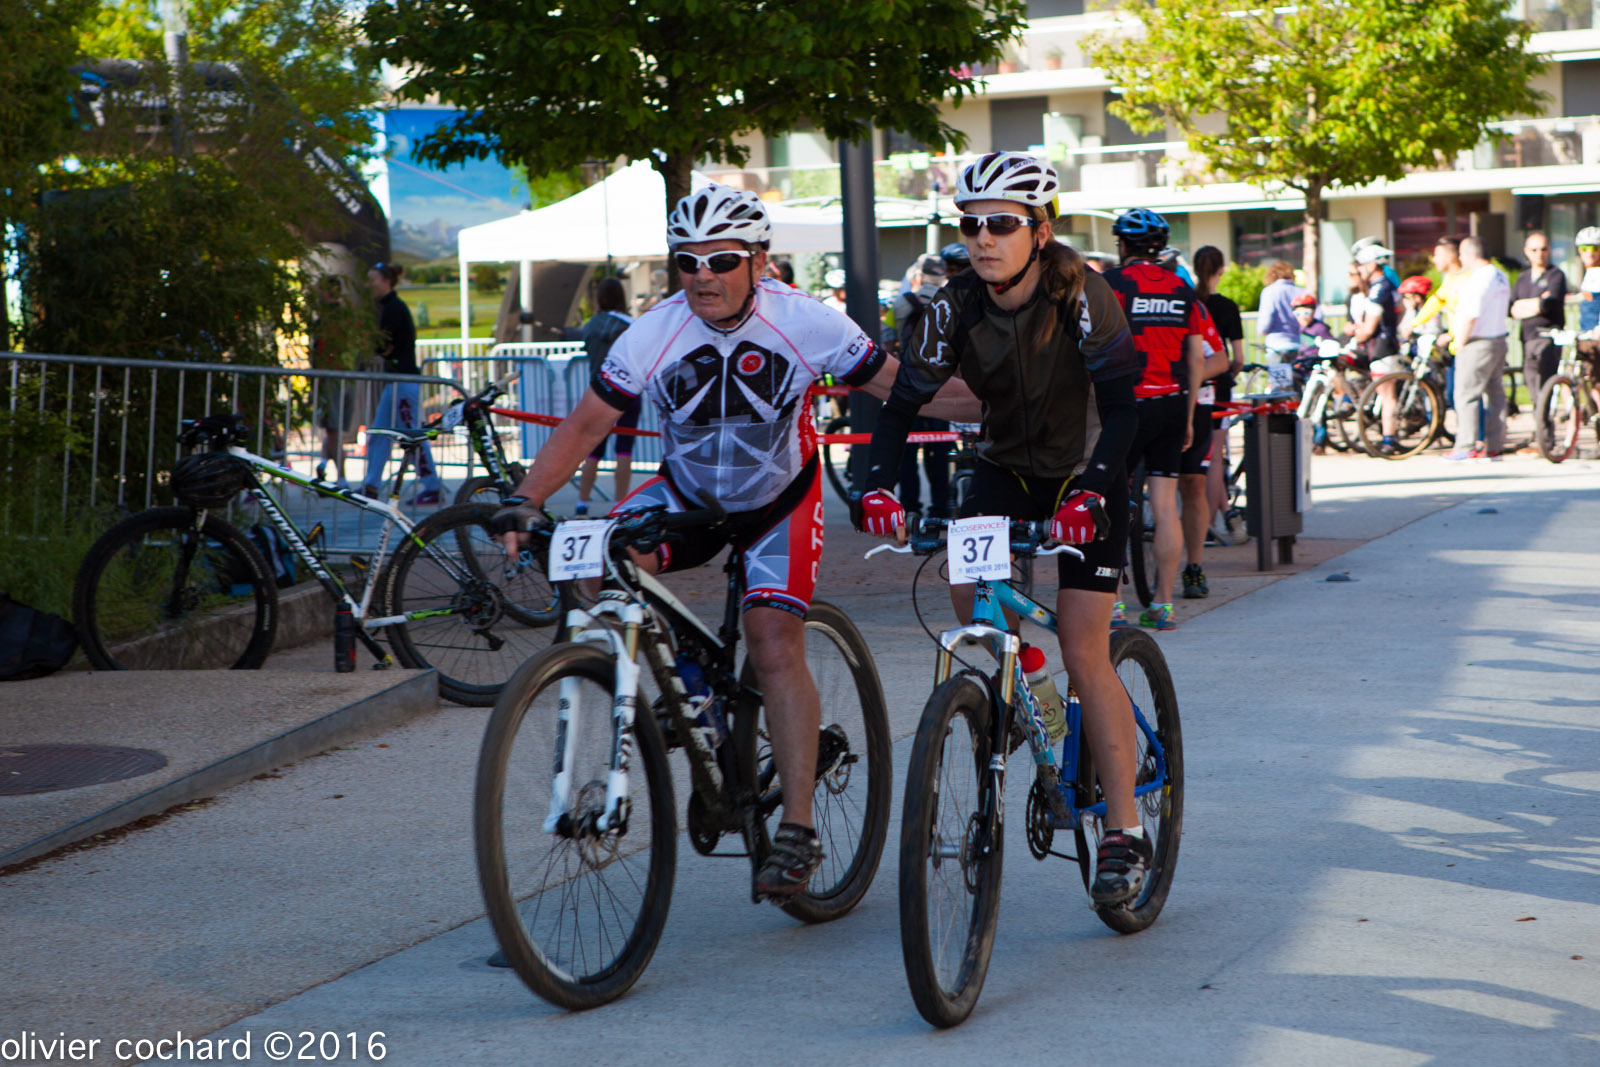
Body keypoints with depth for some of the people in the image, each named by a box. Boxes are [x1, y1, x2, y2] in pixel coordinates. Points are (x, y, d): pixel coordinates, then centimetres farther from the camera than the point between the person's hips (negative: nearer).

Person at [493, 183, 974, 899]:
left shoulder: (805, 322, -22)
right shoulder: (655, 333, -21)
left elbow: (898, 385, -12)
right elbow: (587, 423, -15)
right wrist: (525, 502, -26)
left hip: (779, 500, -2)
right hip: (688, 495, 2)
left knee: (775, 645, -19)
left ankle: (798, 829, -14)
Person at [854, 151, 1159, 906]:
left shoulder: (1079, 294, -25)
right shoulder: (957, 306, -15)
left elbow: (1121, 403, -28)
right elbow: (905, 400, -17)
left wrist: (1092, 492, -43)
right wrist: (877, 485, -34)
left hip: (1085, 473, -4)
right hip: (1006, 465, 4)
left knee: (1083, 651, -12)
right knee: (970, 592, -20)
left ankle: (1125, 833, -4)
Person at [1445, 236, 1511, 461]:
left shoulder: (1478, 279, -17)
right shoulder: (1500, 276, 13)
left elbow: (1470, 317, -22)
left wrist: (1460, 343, -12)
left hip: (1477, 344, -10)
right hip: (1499, 340, 10)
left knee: (1466, 396, -5)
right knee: (1495, 394, 9)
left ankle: (1465, 448, -6)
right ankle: (1494, 447, 12)